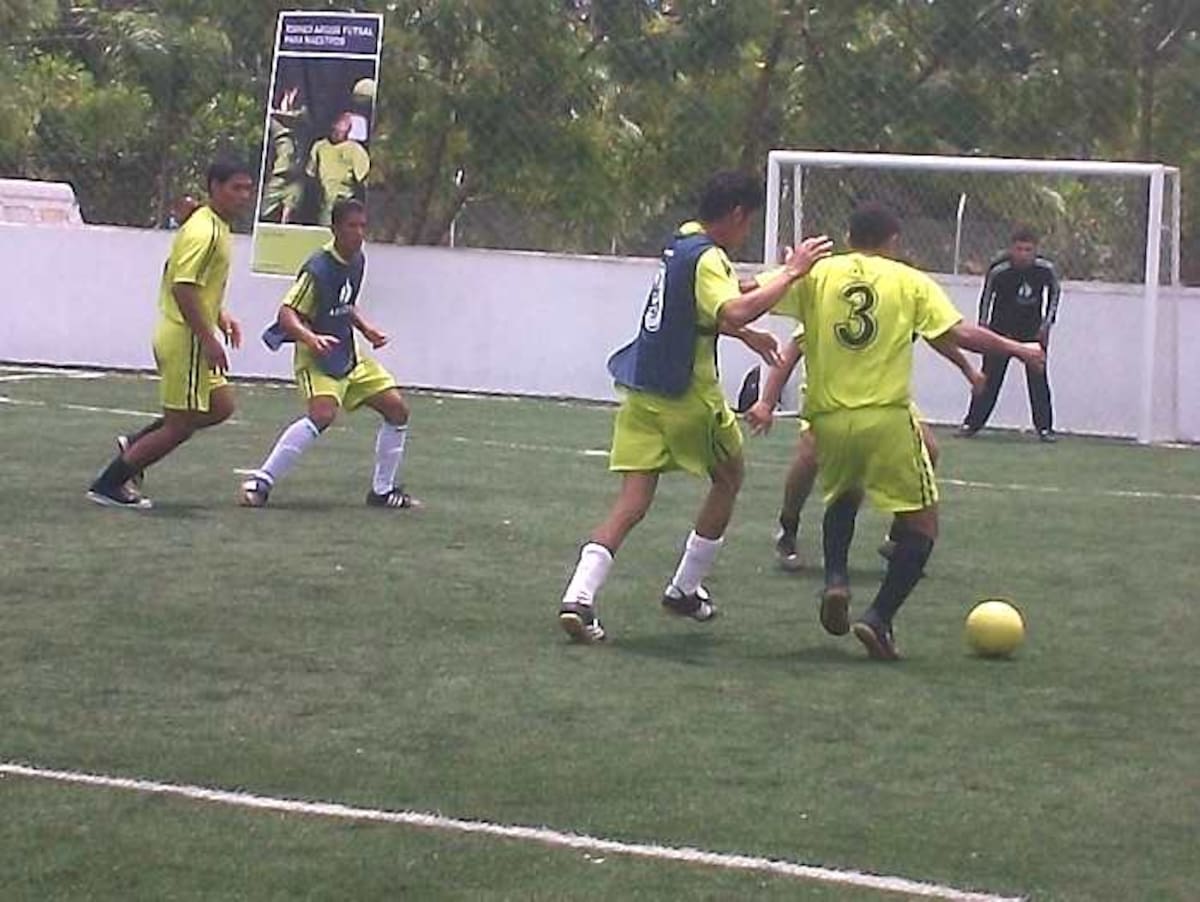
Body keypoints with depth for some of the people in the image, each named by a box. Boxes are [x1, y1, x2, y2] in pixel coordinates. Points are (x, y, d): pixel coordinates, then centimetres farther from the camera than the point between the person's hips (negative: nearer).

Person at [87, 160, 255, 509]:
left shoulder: (217, 228, 14)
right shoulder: (204, 232, -19)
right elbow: (182, 287, -26)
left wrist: (220, 315, 16)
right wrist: (208, 339, -26)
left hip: (194, 338, 10)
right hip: (186, 339, -10)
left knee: (221, 406, 16)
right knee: (179, 426, -4)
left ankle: (134, 446, 17)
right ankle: (108, 485, 4)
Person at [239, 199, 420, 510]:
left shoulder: (357, 261, 5)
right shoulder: (318, 269, -20)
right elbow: (287, 313, -26)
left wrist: (365, 328, 9)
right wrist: (310, 337, -43)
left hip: (348, 356, 9)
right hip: (317, 357, -9)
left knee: (397, 409, 5)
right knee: (323, 414, -32)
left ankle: (383, 490, 19)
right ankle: (260, 483, -25)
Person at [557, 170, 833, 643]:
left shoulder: (680, 244, 13)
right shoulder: (707, 258, -16)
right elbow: (733, 312, -35)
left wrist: (745, 334, 38)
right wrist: (790, 273, -28)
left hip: (641, 389, 7)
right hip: (687, 396, -7)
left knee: (632, 502, 0)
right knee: (728, 478, 19)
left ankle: (578, 597, -19)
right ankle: (685, 588, 22)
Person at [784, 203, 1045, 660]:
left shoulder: (817, 274, 5)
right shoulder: (909, 282, 2)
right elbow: (960, 335, -3)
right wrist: (1018, 349, 9)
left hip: (829, 418, 3)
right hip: (887, 418, -3)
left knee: (843, 497, 33)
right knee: (922, 526, 8)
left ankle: (836, 578, 9)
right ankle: (879, 618, -6)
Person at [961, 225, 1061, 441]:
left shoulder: (1045, 269, -17)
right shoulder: (998, 270, -22)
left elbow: (1055, 292, 3)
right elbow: (986, 296, -6)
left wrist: (1046, 324, 0)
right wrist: (983, 326, -4)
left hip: (1033, 329, 1)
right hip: (1002, 327, -1)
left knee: (1038, 378, -3)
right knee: (990, 376, -1)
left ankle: (1044, 427, 4)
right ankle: (972, 423, 6)